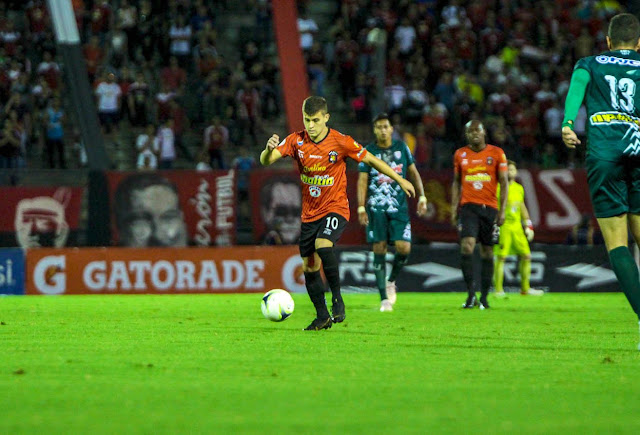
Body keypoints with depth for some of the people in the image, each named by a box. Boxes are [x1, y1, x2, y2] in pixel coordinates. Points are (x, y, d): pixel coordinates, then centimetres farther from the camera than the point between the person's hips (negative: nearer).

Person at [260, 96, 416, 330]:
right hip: (309, 212, 4)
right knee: (309, 266, 5)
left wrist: (400, 180, 5)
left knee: (322, 245, -31)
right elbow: (265, 161, -13)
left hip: (335, 208, -4)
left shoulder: (341, 142, -12)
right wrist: (269, 149, -37)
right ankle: (322, 317, 21)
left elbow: (370, 159, 0)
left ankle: (337, 296, -14)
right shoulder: (296, 141, -6)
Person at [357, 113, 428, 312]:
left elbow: (413, 173, 15)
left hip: (399, 207, 1)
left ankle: (391, 281, 17)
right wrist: (361, 207, -9)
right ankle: (384, 298, 1)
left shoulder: (401, 147, 7)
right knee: (379, 250, -5)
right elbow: (362, 181, 0)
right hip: (376, 208, -1)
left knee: (404, 247, -12)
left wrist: (421, 197, 8)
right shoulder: (368, 152, 2)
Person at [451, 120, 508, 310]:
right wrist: (453, 208, 8)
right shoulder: (460, 155, 9)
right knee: (467, 246, -18)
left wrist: (502, 210, -4)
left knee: (487, 253, 4)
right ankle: (470, 294, -14)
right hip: (468, 206, 0)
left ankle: (484, 297, 12)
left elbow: (504, 183, 4)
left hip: (489, 207, 0)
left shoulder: (496, 153, 4)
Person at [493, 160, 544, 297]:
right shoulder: (498, 187, -4)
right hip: (503, 226, -6)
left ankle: (525, 288, 13)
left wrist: (528, 225, 21)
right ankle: (498, 290, -4)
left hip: (517, 226, 6)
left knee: (526, 256, 4)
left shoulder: (519, 188, 15)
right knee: (501, 257, -9)